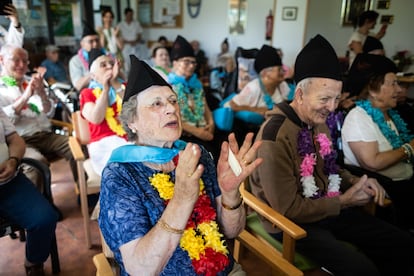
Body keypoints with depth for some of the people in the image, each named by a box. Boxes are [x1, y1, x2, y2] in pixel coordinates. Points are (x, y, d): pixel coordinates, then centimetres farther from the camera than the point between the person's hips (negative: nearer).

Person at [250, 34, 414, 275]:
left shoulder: (318, 121, 2)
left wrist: (356, 182, -4)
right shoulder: (275, 136, -27)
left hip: (328, 206, 8)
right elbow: (288, 209, -24)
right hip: (291, 222, -8)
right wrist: (343, 201, -15)